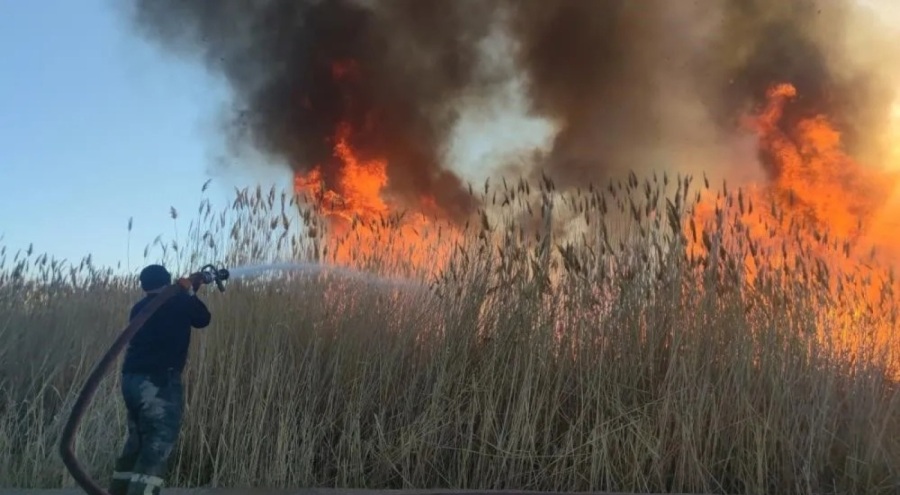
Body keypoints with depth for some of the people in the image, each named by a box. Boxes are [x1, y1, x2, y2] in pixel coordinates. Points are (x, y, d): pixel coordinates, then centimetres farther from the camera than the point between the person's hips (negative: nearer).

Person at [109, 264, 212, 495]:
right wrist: (189, 290, 24)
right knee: (157, 446, -7)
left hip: (132, 379, 8)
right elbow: (203, 319, 13)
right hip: (158, 381, -7)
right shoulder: (176, 302, -3)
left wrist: (189, 291, 28)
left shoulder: (139, 307, 14)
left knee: (137, 441, 21)